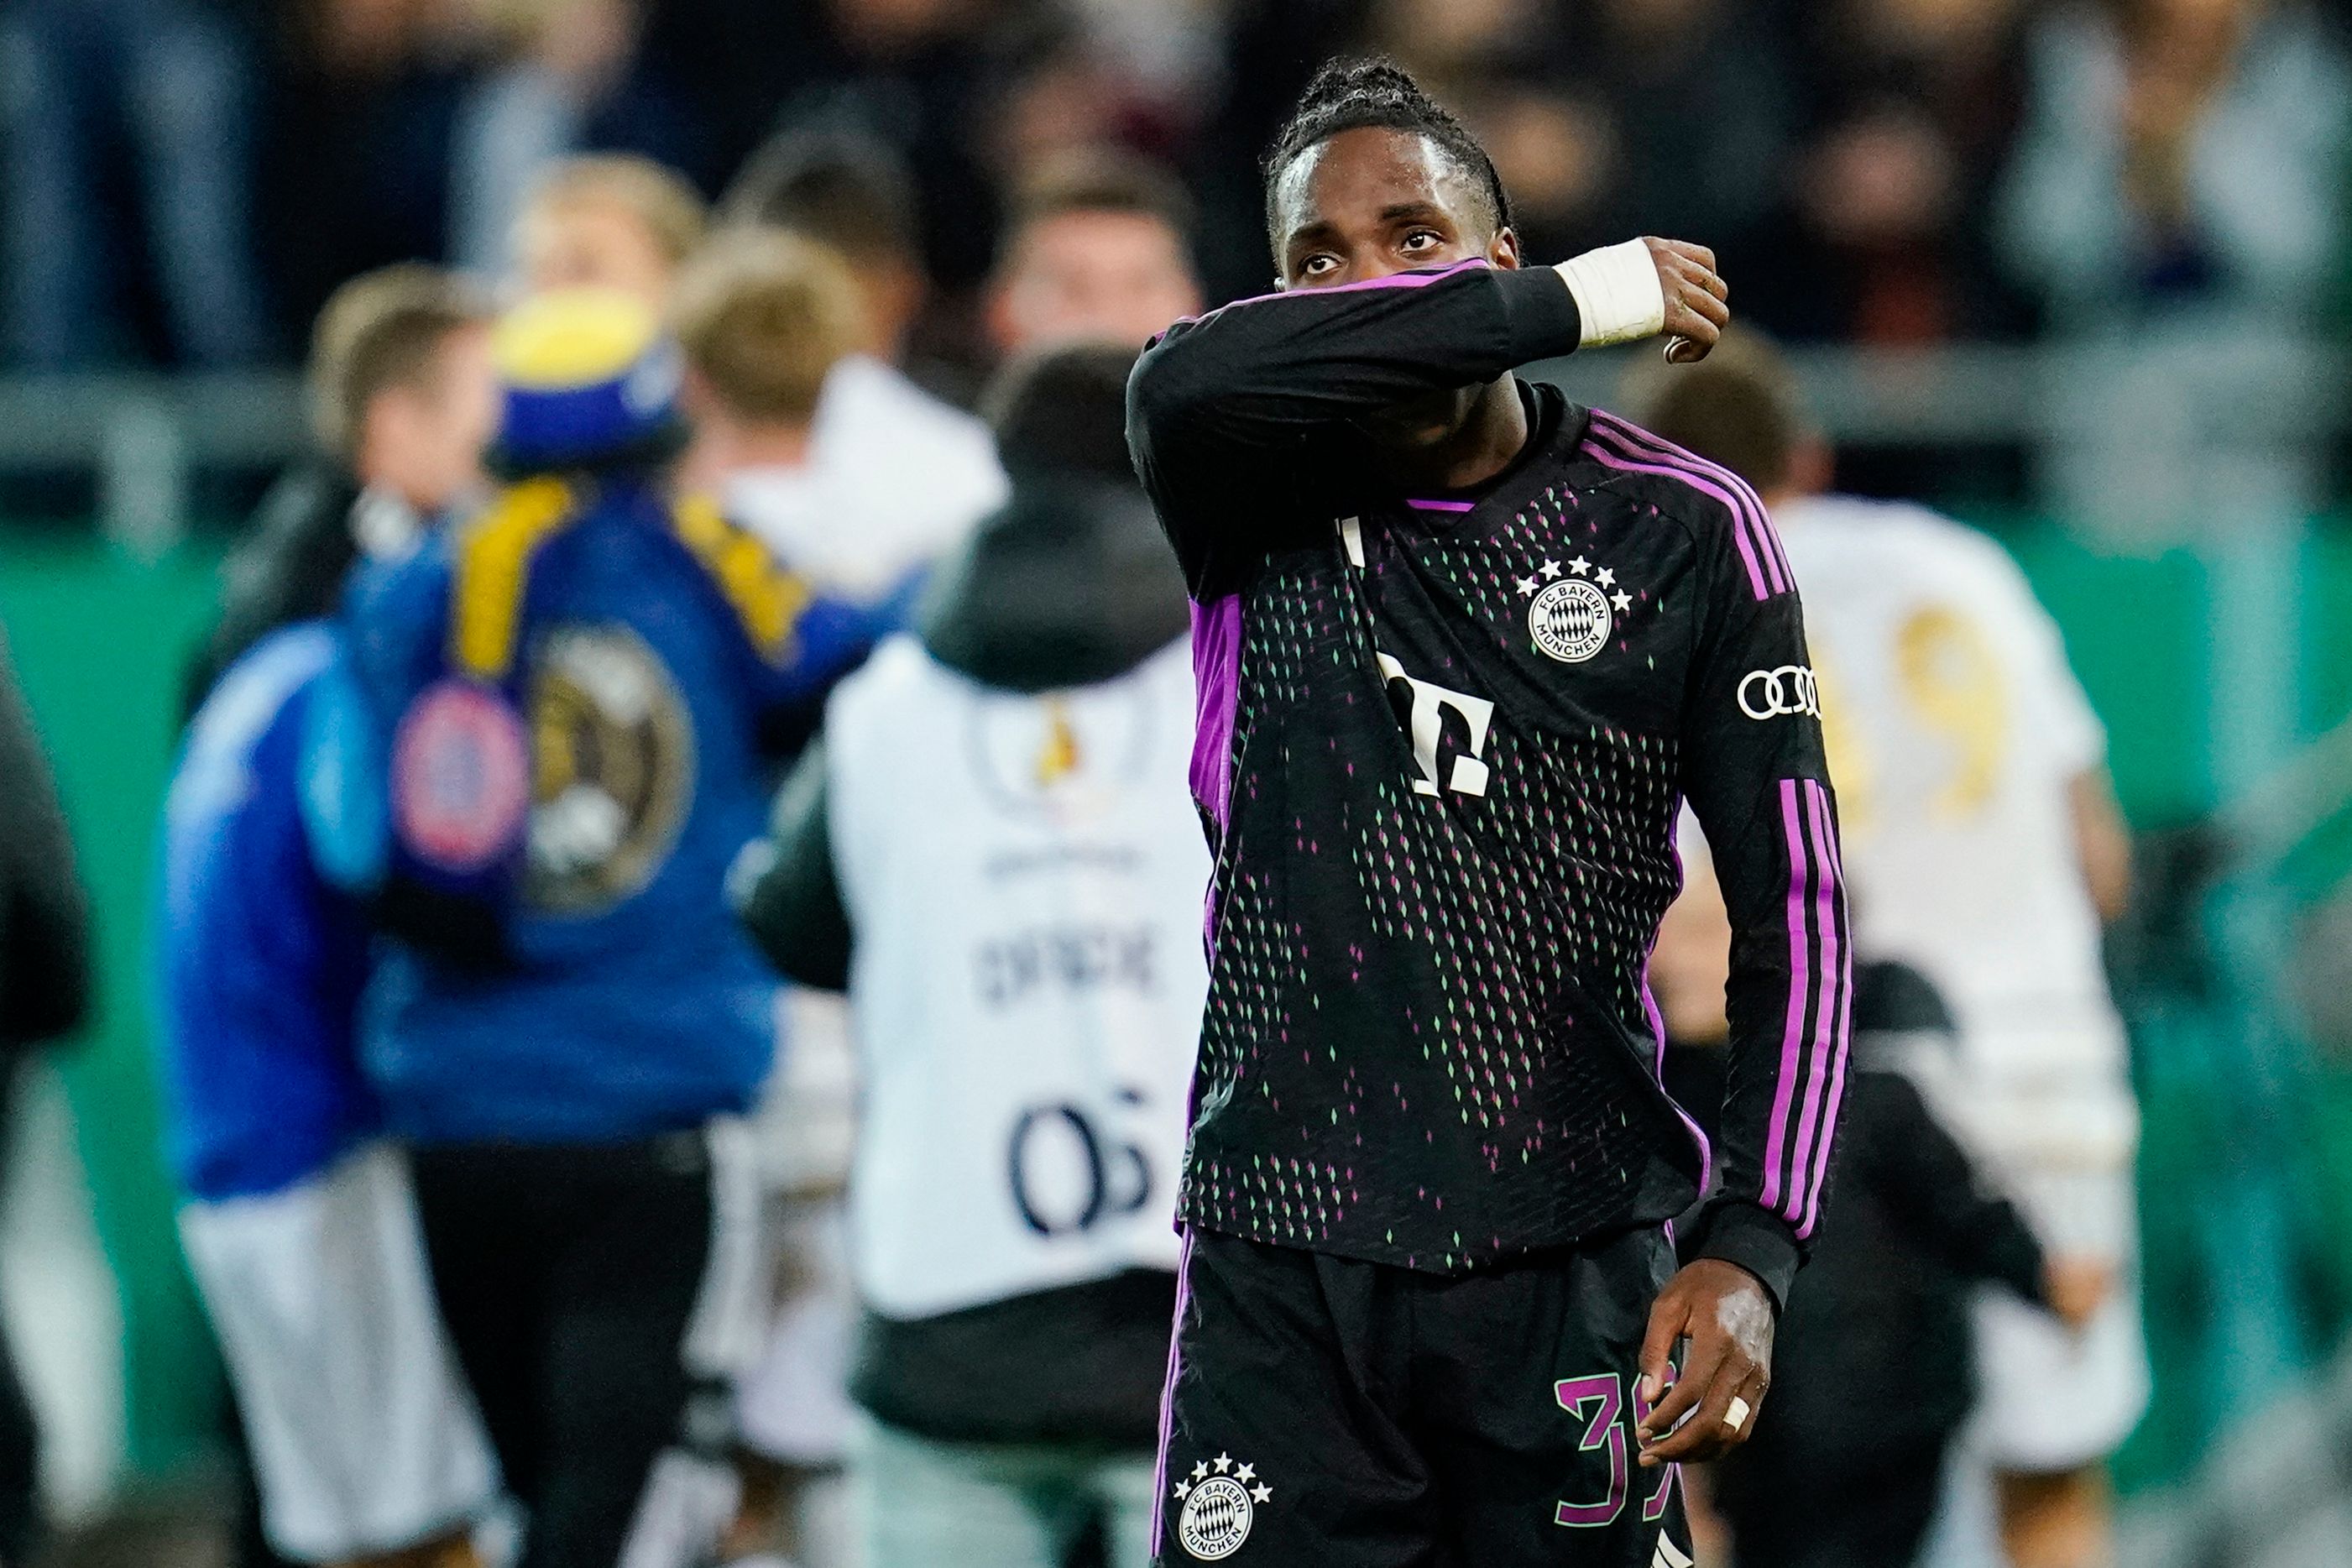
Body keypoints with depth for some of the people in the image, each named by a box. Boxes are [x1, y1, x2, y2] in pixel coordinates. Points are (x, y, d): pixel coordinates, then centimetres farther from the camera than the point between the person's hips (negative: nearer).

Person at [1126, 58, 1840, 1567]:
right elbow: (1187, 381, -20)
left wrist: (1754, 1248, -13)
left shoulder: (1682, 533, 1)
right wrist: (1581, 301, -16)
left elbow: (1793, 901, 0)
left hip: (1569, 1268, -1)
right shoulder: (1266, 507, 4)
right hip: (1279, 1271, 1)